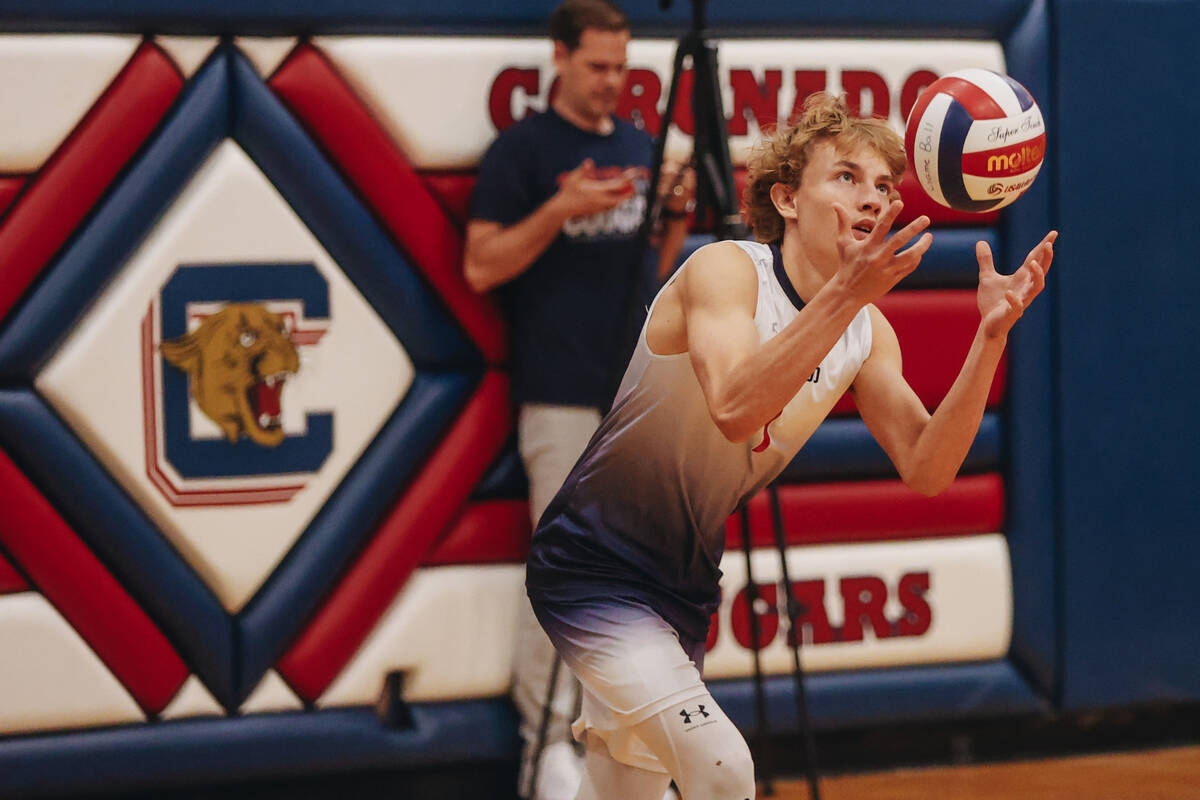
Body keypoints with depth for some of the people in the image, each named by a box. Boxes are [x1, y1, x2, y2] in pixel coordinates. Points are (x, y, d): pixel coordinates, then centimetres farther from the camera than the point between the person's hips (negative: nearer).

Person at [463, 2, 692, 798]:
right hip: (564, 397, -6)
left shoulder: (640, 146, 15)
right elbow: (481, 266, -7)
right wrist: (561, 210, -18)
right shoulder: (523, 149, -2)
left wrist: (679, 213, 2)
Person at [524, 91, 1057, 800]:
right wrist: (847, 290, -47)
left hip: (683, 589, 8)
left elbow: (926, 471, -9)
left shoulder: (868, 333, 1)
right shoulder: (726, 270, -20)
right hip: (593, 569, -8)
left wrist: (991, 335, -20)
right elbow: (735, 409, -39)